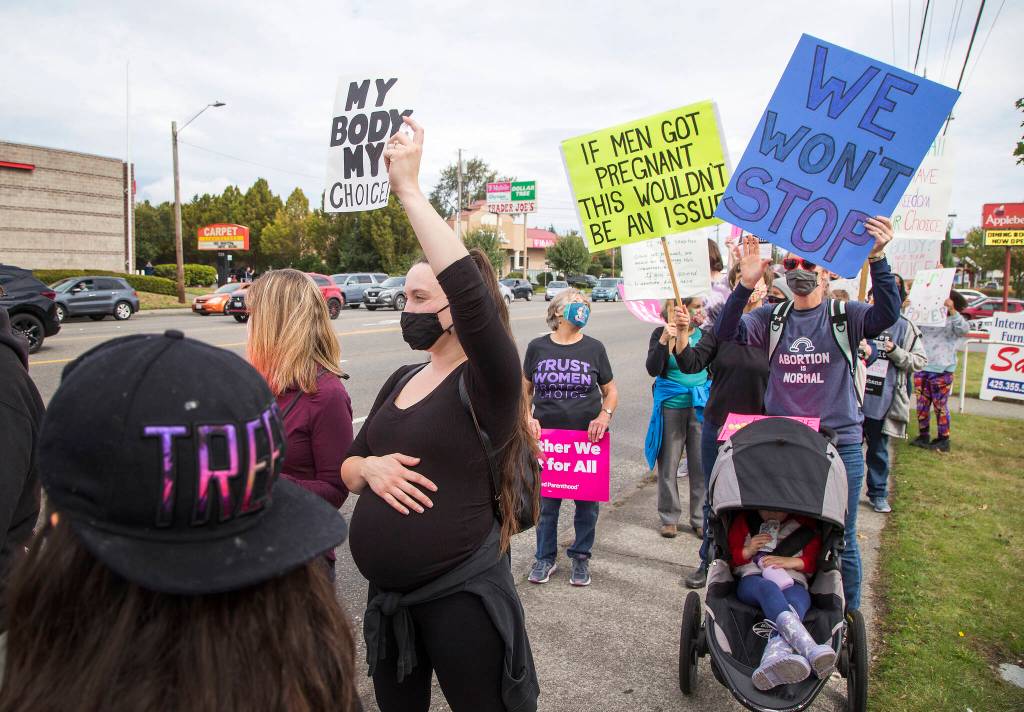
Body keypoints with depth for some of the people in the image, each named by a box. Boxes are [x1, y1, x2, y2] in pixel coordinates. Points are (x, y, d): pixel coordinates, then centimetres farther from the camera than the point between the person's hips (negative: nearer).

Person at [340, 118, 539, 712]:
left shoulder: (486, 386, -15)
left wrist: (409, 190, -30)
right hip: (388, 600, 7)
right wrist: (368, 467, -11)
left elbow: (471, 290, -34)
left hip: (462, 601, -7)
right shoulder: (401, 381, 8)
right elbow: (346, 467, 13)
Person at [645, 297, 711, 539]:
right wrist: (663, 341, -24)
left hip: (701, 405, 2)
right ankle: (669, 518, 22)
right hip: (670, 406, -2)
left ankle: (701, 519, 20)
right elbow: (653, 369, -13)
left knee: (702, 464, 6)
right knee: (668, 464, 8)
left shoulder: (704, 334, 0)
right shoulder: (661, 333, -5)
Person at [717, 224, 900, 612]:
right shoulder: (771, 318, 3)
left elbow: (887, 316, -21)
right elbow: (727, 333, -12)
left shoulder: (846, 316, -2)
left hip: (840, 445, -2)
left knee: (841, 540, 10)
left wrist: (877, 259, -35)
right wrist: (745, 284, -27)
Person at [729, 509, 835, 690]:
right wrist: (749, 550, -6)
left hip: (792, 583, 1)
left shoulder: (804, 525, 15)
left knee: (795, 604, -37)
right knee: (768, 588, -39)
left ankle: (773, 658, -66)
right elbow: (731, 557, 14)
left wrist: (791, 562, -7)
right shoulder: (743, 521, 15)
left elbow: (813, 561, 13)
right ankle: (810, 650, -62)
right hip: (752, 579, -1)